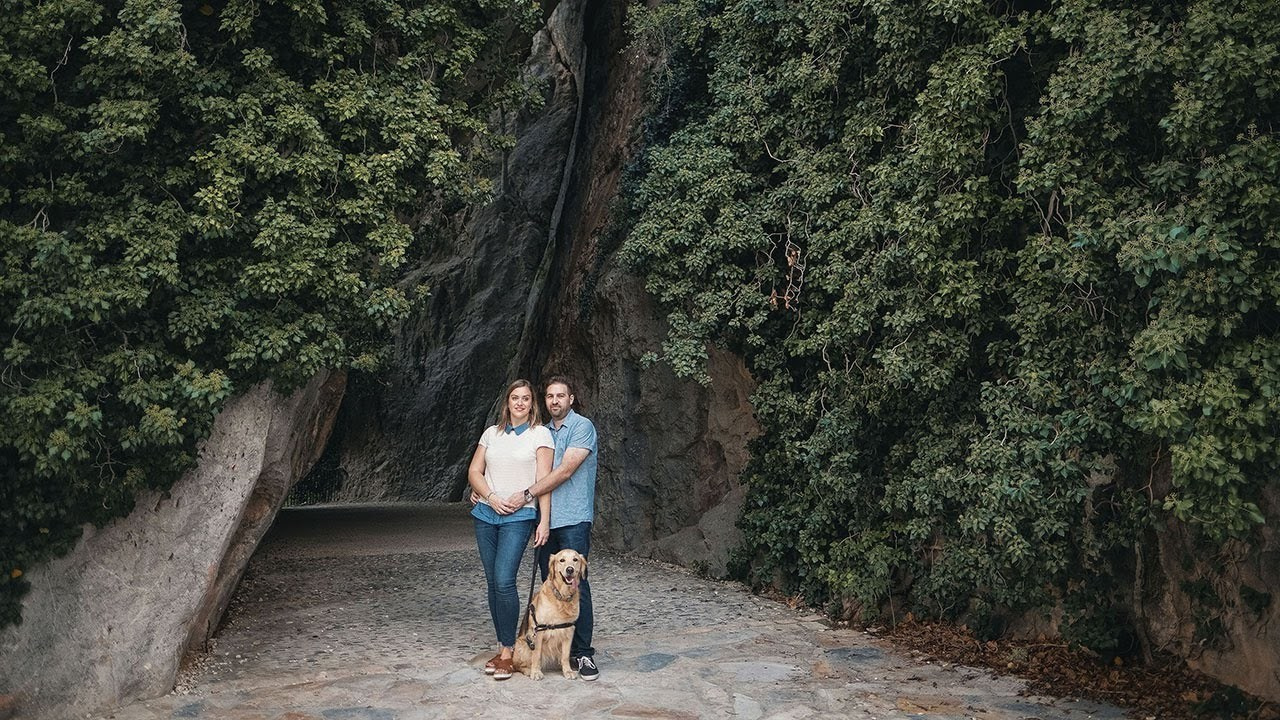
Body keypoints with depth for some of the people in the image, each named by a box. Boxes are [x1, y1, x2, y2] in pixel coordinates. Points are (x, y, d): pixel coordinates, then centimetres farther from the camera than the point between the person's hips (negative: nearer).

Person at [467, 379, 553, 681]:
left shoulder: (540, 434, 0)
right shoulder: (491, 433, 12)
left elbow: (544, 481, -5)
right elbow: (474, 472, 11)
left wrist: (544, 521, -11)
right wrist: (491, 497, -7)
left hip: (519, 517, -5)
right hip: (486, 514, 5)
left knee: (504, 581, -14)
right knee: (492, 583, 6)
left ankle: (508, 652, -3)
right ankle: (503, 648, 16)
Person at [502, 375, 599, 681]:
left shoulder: (582, 427, -5)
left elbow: (565, 472, -14)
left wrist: (527, 494, -15)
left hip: (573, 519, -7)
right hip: (545, 518, 7)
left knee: (575, 584, -9)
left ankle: (583, 653, -4)